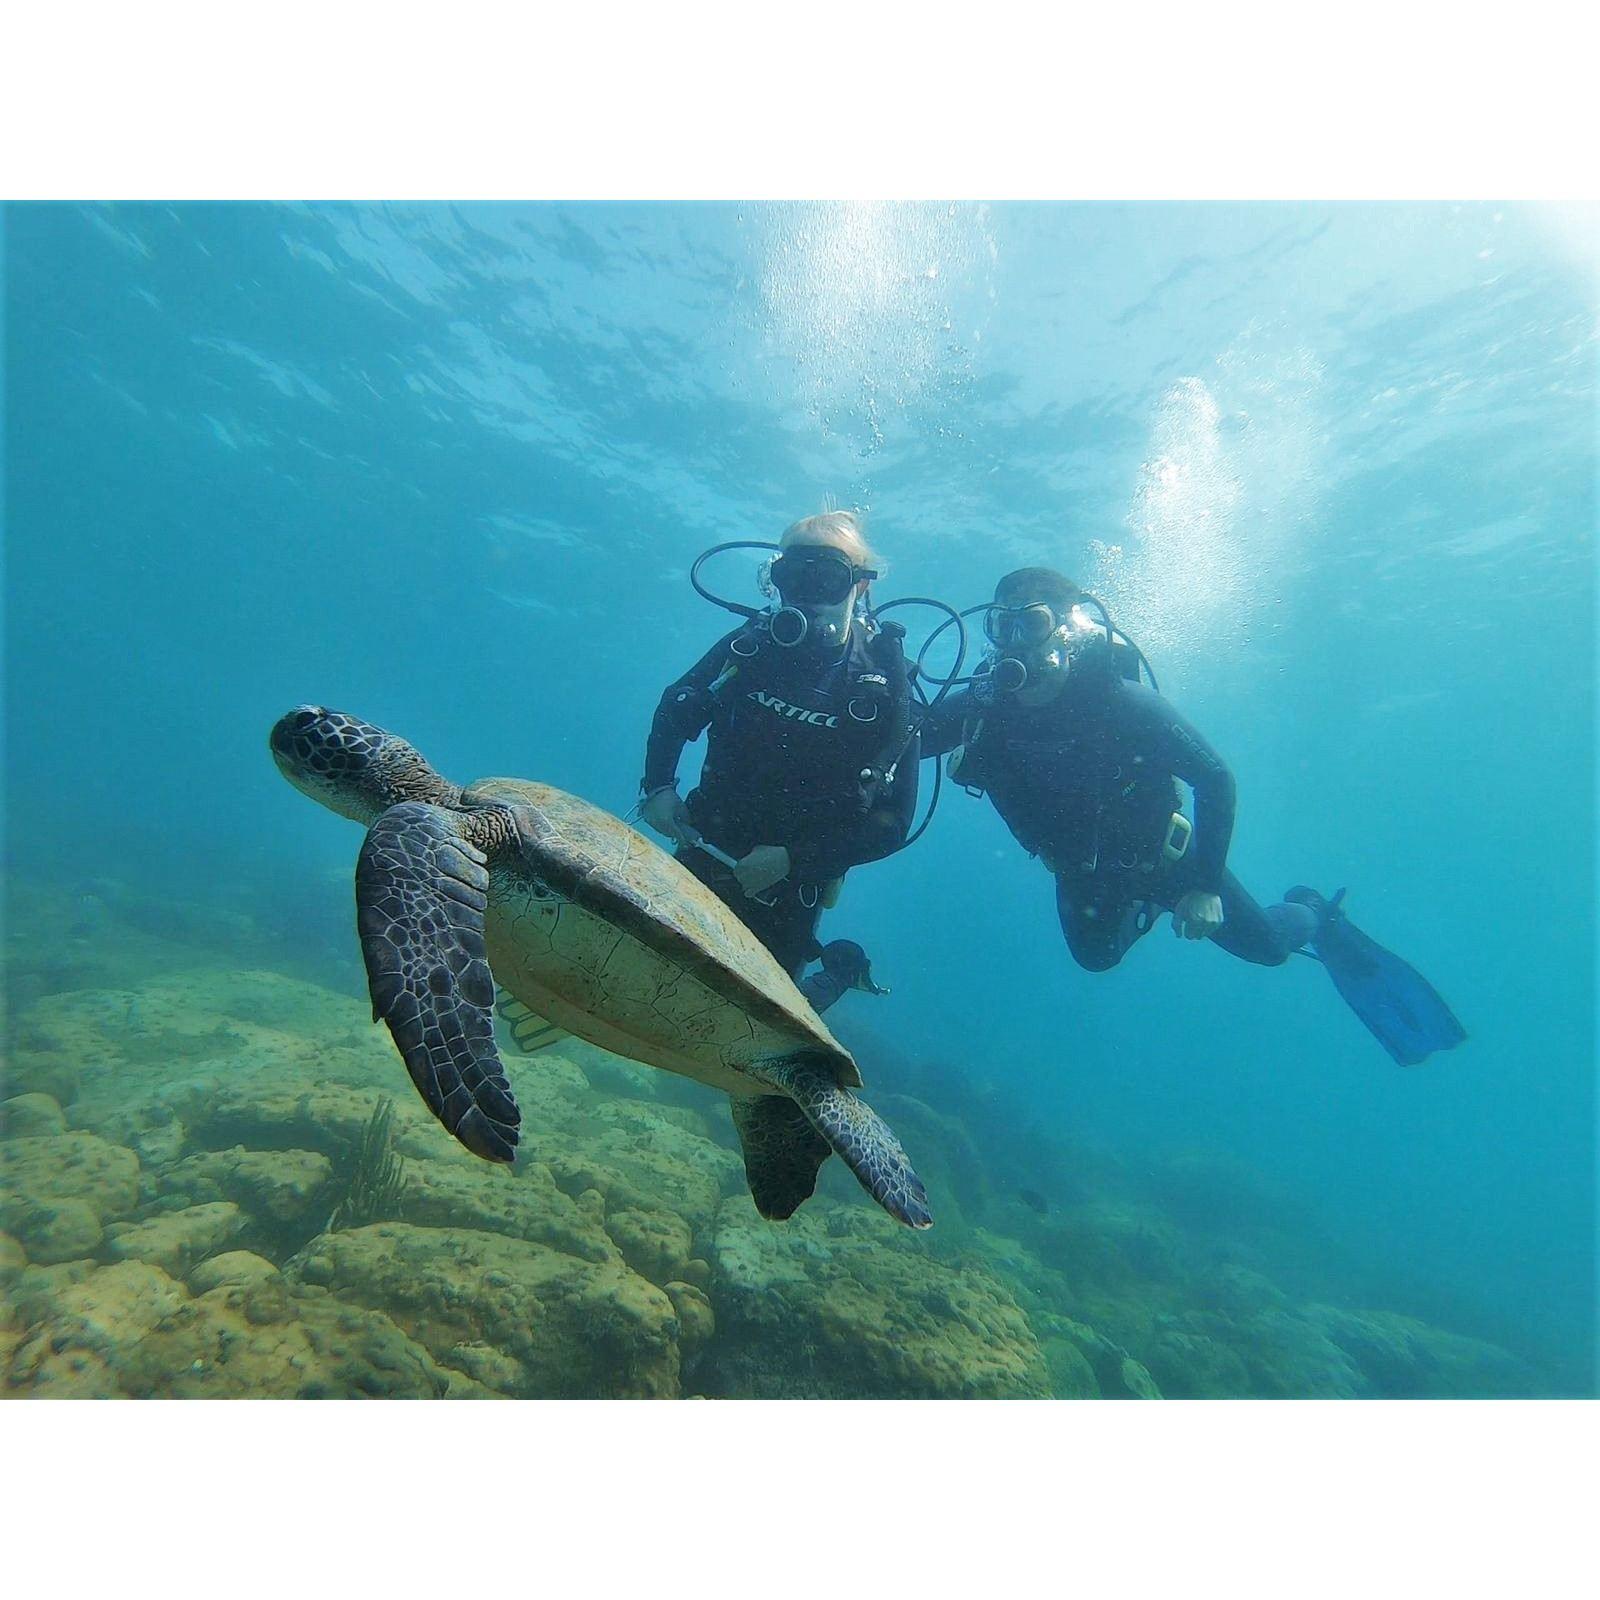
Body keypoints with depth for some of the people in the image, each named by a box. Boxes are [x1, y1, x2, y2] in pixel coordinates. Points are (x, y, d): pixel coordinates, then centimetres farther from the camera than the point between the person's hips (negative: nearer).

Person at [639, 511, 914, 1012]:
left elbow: (892, 820, -14)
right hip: (704, 852, 4)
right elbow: (676, 710, 9)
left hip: (792, 884, -3)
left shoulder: (886, 685, -14)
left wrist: (791, 861, -22)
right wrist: (658, 787, -7)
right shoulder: (752, 643, -6)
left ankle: (839, 971, 33)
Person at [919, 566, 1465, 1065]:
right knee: (1096, 957, 26)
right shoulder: (981, 707, -25)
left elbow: (1215, 778, -25)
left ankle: (1317, 920, 46)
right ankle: (1145, 903, 53)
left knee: (1265, 945, 11)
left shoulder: (1121, 702, -34)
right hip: (1081, 869, 4)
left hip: (1160, 853, -3)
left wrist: (1205, 885, -25)